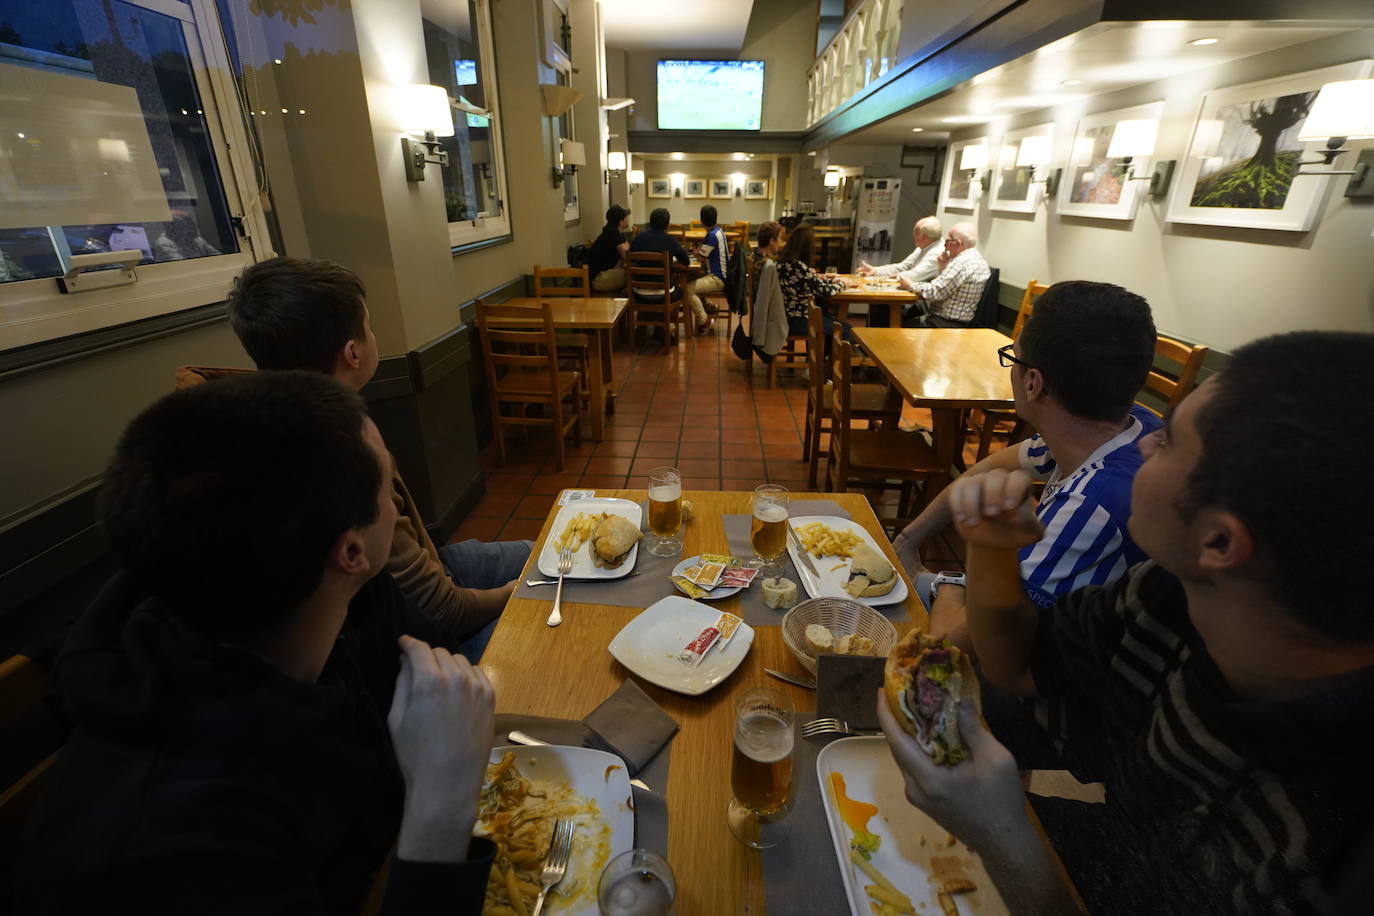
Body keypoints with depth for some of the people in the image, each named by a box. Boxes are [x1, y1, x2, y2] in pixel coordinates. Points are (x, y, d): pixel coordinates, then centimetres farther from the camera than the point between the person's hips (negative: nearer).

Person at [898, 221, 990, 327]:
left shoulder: (962, 263, -22)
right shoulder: (978, 259, 12)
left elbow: (934, 292, -23)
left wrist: (910, 285, -9)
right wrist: (943, 267, 2)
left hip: (948, 323, -10)